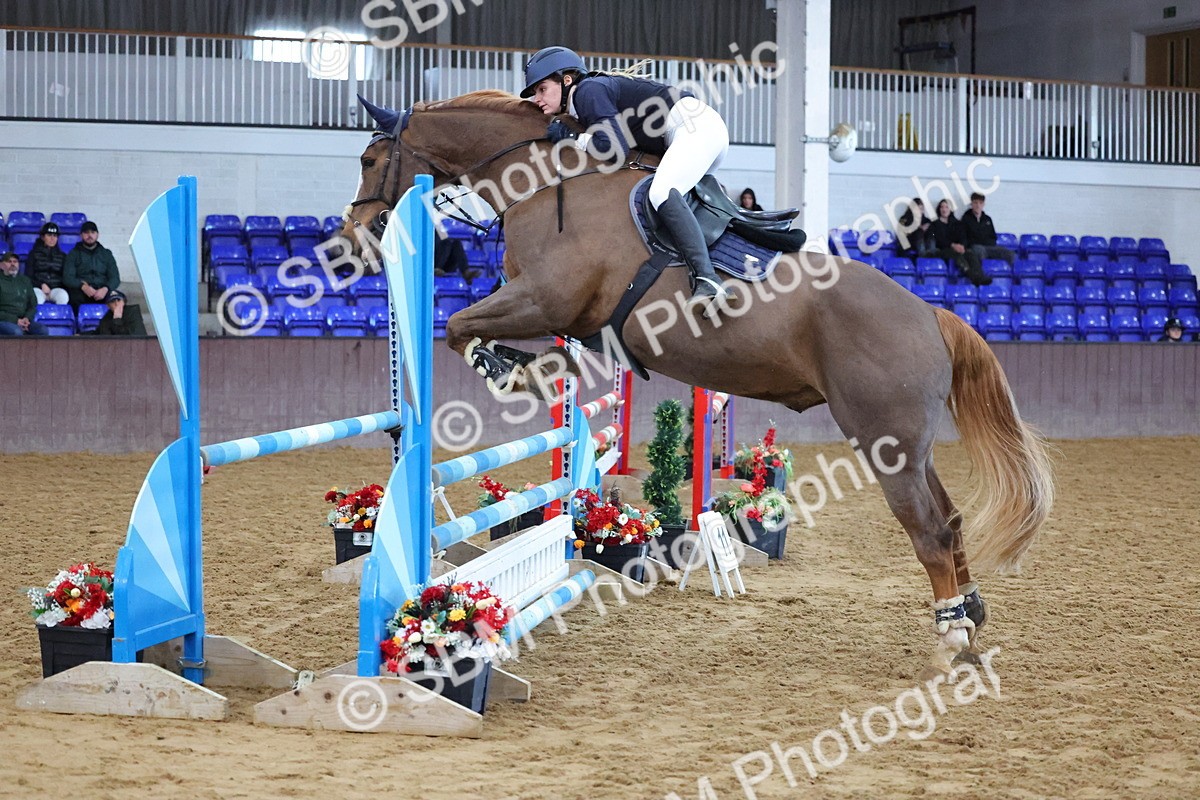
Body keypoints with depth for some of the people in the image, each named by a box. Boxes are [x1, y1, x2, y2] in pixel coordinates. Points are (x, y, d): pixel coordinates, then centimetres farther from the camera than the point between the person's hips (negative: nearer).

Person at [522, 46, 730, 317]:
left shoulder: (588, 91, -10)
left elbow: (614, 149, -21)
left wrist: (571, 139, -8)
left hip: (696, 125, -11)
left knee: (662, 193, -30)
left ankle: (706, 281, -43)